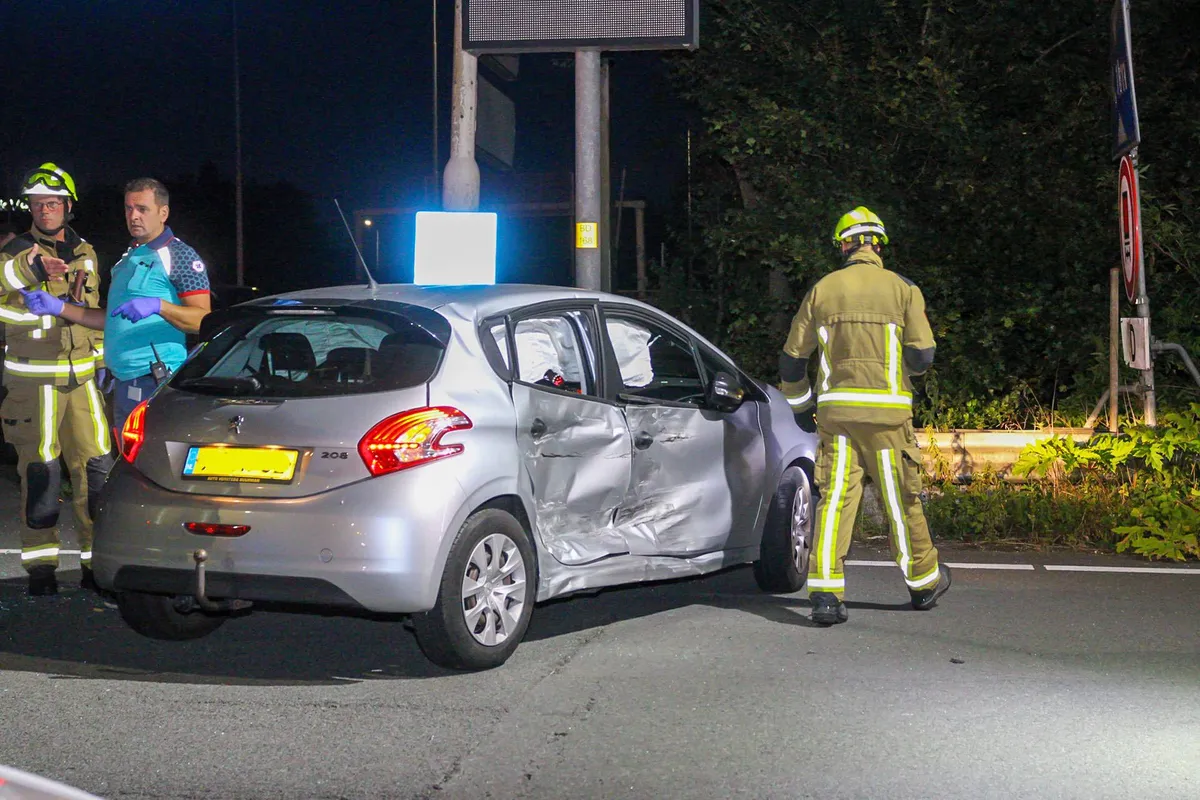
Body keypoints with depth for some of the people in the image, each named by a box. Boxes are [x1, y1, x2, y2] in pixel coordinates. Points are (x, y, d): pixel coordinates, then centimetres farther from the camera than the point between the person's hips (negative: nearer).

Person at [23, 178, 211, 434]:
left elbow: (203, 320, -14)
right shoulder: (128, 257, 22)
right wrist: (59, 307, 20)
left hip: (157, 384, -9)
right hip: (123, 384, 9)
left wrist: (159, 305, -29)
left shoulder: (180, 256, -5)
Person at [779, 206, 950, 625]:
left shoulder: (823, 289, 7)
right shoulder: (903, 289, 1)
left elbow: (792, 359, 9)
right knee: (901, 499, 10)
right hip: (886, 410, -1)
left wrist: (801, 404, 25)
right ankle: (924, 581, 27)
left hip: (835, 408, 1)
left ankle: (825, 591, -11)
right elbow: (922, 356, -4)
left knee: (834, 497, 0)